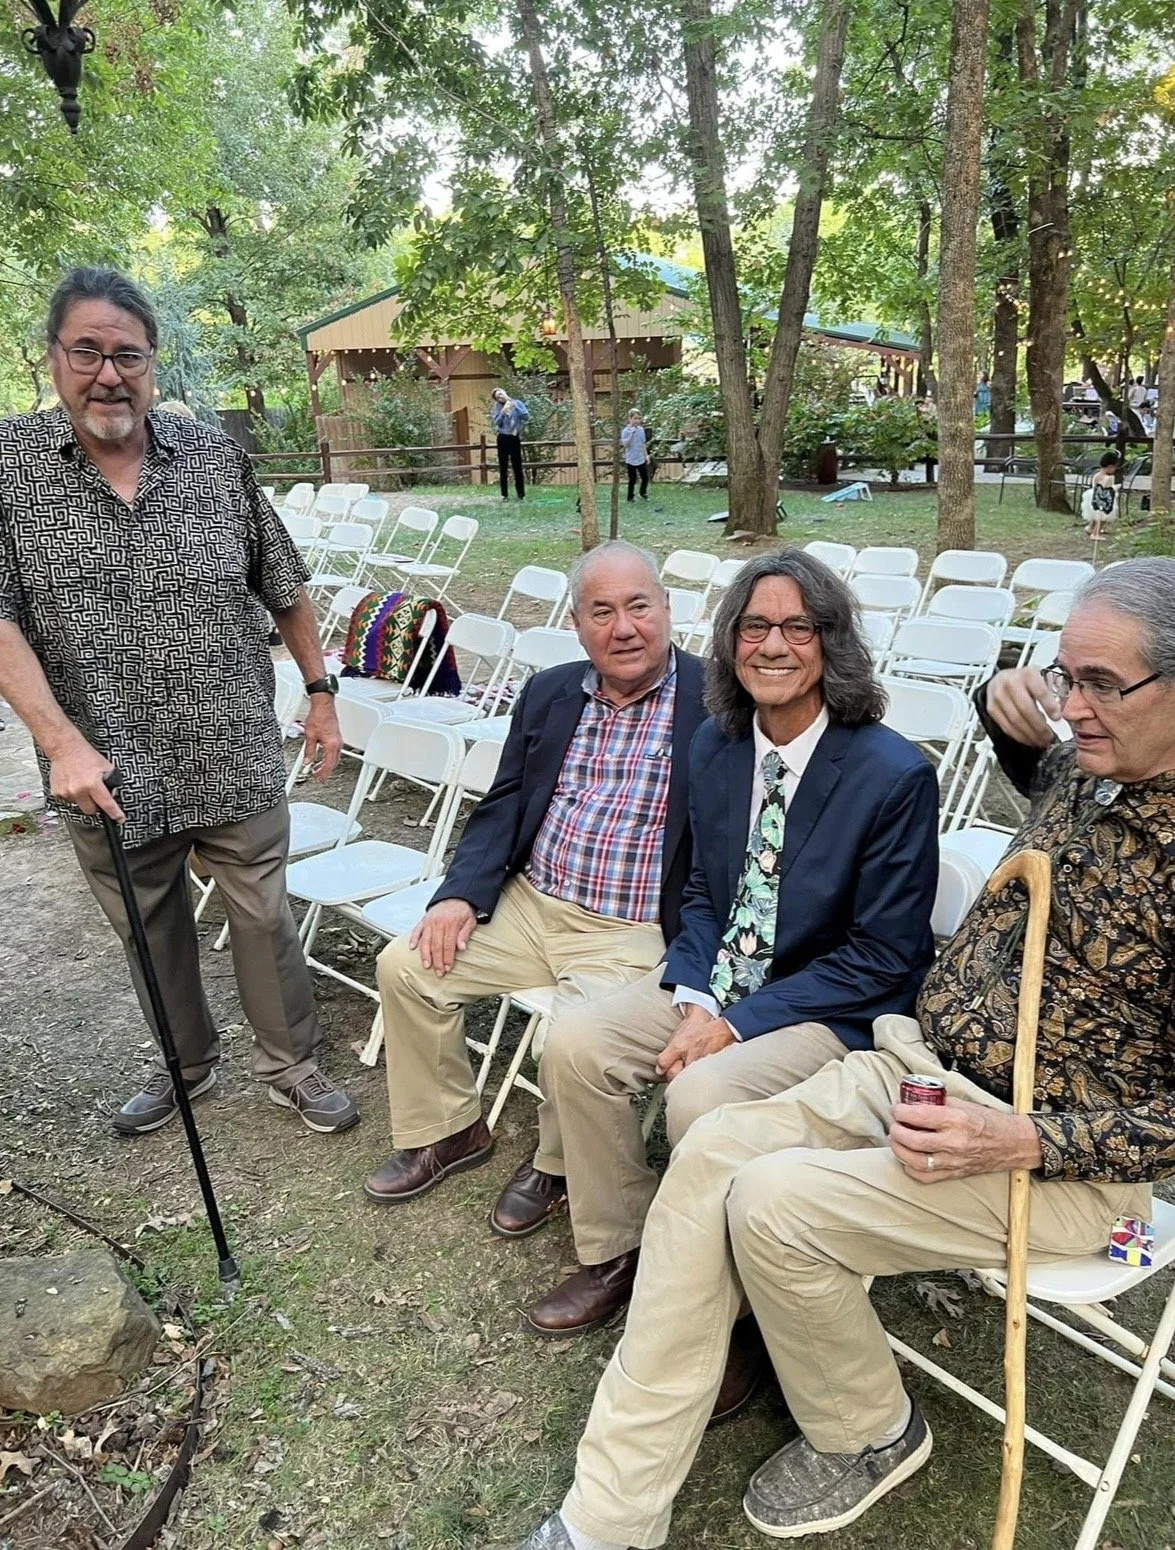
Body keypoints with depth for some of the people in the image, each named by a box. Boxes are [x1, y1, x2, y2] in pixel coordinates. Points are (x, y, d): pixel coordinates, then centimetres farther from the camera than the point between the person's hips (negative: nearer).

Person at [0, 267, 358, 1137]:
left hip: (238, 762, 0)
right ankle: (187, 1064, 42)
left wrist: (320, 690, 9)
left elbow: (283, 586, 8)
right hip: (108, 773, 1)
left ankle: (290, 1064, 31)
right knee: (152, 936, 18)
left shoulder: (216, 458, 0)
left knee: (265, 920, 9)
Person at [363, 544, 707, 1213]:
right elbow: (503, 805, 11)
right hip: (529, 902, 6)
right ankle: (447, 1129, 21)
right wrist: (460, 894, -4)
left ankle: (558, 1166, 8)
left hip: (633, 933, -6)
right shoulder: (549, 693, 9)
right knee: (406, 965, -3)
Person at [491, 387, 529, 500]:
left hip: (514, 438, -1)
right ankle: (504, 494, 7)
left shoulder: (517, 403, 1)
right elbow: (496, 422, -5)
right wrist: (503, 412, -18)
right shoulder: (497, 407, 4)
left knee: (517, 466, -2)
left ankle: (521, 494, 1)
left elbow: (527, 416, -9)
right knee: (503, 467, 3)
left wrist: (515, 406, -15)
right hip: (502, 438, 1)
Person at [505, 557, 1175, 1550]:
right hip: (915, 1064, 8)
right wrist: (1014, 720, 10)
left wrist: (1020, 1143, -25)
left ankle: (872, 1434, 10)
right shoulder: (1093, 776, 4)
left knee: (773, 1204, -24)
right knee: (711, 1153, -12)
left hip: (1063, 1158, -7)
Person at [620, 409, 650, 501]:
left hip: (641, 459, 5)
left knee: (645, 478, 11)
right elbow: (625, 445, -21)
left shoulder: (641, 429, 3)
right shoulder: (626, 431, -12)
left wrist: (646, 456, 11)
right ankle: (630, 497, 21)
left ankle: (643, 494, 34)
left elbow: (643, 444, 12)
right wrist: (632, 433, -27)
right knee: (632, 479, 4)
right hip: (631, 460, -5)